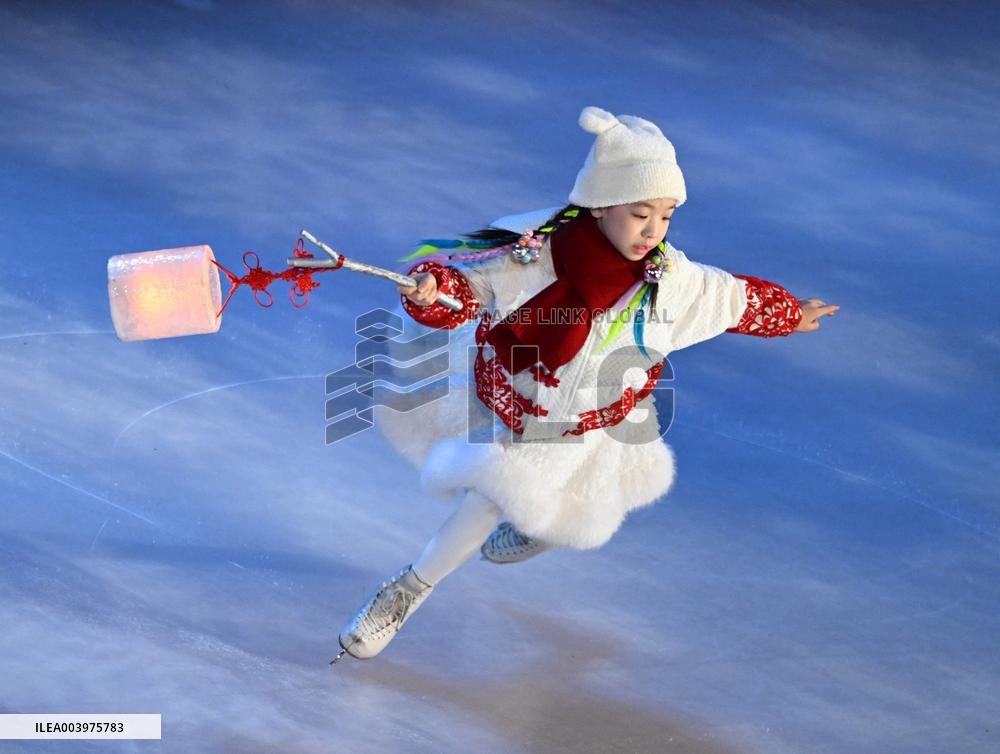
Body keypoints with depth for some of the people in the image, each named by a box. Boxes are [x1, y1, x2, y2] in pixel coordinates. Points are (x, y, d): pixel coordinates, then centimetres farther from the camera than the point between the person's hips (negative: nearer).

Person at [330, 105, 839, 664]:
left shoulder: (673, 280, -17)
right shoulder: (533, 259, -28)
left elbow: (741, 299, 2)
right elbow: (462, 284, -25)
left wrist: (791, 313, 19)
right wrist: (429, 290, -49)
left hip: (590, 432, 1)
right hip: (509, 406, -1)